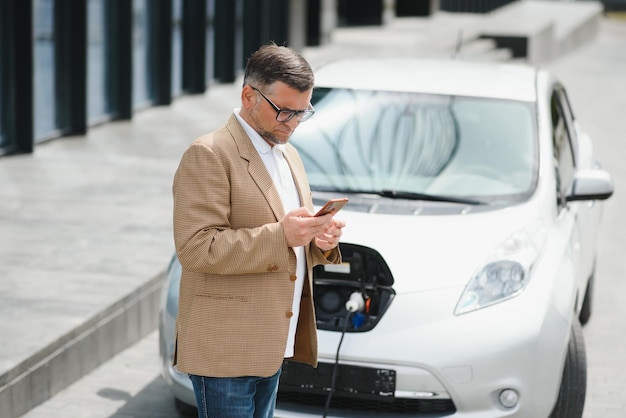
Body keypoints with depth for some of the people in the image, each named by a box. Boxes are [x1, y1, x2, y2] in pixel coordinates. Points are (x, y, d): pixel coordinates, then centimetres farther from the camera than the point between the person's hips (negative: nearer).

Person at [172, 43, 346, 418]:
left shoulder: (289, 155, 17)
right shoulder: (209, 155, -11)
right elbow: (195, 248, -20)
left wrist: (319, 240, 0)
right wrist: (280, 236, -26)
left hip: (271, 348, 8)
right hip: (225, 352, -8)